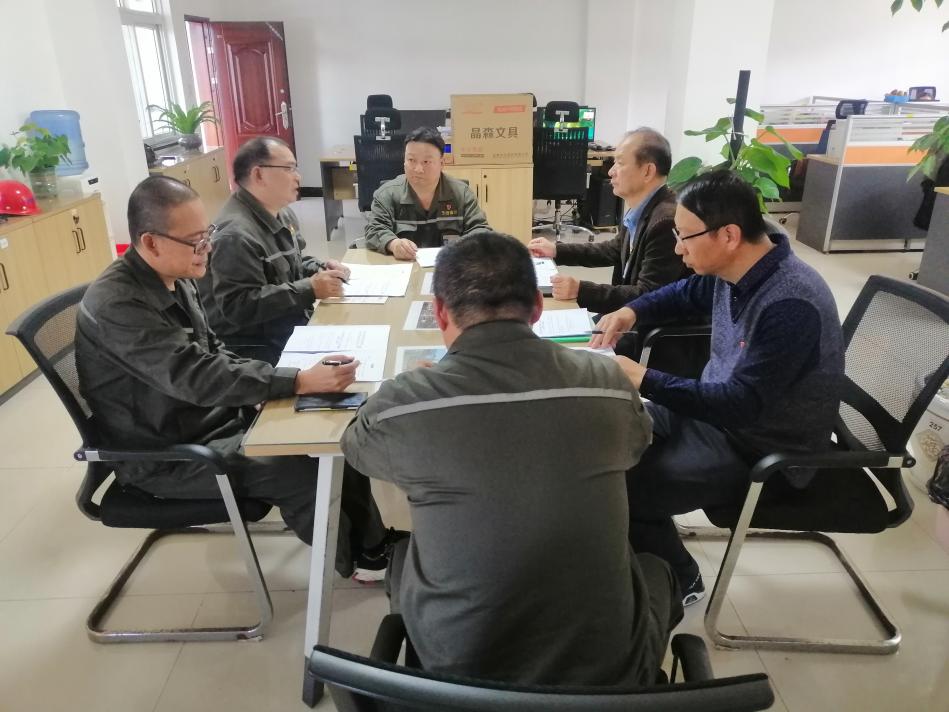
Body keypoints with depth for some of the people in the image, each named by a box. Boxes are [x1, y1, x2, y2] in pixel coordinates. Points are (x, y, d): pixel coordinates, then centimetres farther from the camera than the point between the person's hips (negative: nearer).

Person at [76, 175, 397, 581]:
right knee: (302, 474, -20)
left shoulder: (173, 278, 1)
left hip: (215, 416, 8)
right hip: (167, 454, -8)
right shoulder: (116, 303, -26)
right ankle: (359, 562, 8)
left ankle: (373, 545, 11)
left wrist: (285, 379, -6)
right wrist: (300, 382, -33)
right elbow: (198, 377, -33)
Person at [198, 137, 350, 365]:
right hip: (255, 344, -9)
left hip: (292, 322, 10)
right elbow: (238, 307, -28)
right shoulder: (235, 234, -24)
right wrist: (310, 289, -28)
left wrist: (320, 268, 0)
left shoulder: (281, 213, 9)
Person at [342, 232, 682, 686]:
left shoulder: (401, 404, -16)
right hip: (607, 670, 1)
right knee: (653, 571, 29)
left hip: (462, 672, 0)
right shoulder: (607, 382, -11)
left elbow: (355, 448, 9)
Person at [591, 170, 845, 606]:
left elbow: (741, 404, -32)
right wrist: (632, 311, 0)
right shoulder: (734, 270, -4)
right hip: (720, 410, 9)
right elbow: (687, 294, 18)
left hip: (762, 452, -9)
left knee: (623, 488, -19)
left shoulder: (791, 306, -31)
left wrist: (643, 380, -33)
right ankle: (641, 554, 22)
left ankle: (678, 584, 10)